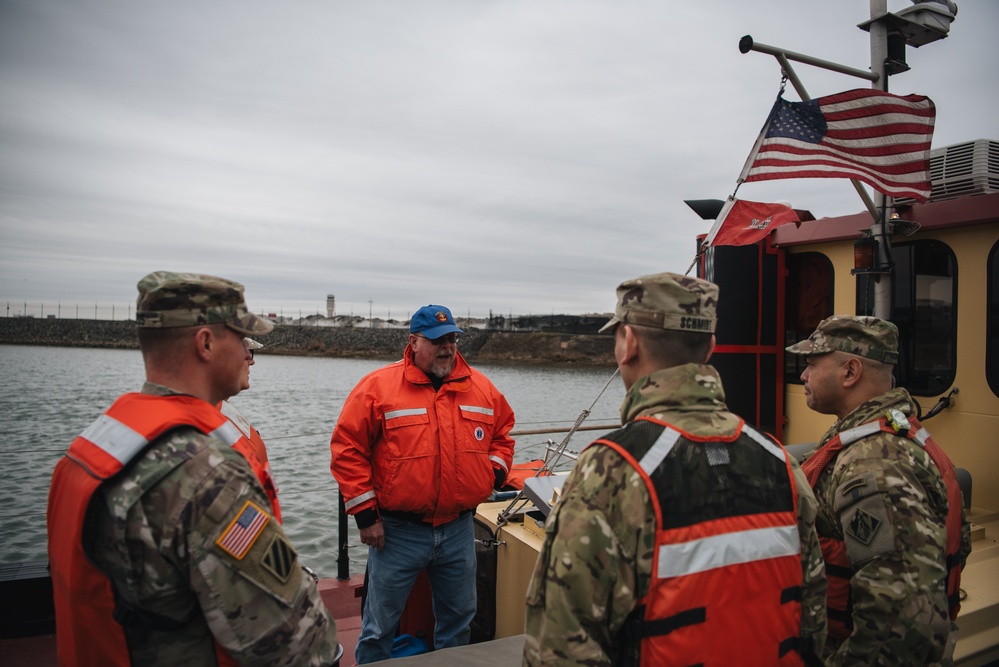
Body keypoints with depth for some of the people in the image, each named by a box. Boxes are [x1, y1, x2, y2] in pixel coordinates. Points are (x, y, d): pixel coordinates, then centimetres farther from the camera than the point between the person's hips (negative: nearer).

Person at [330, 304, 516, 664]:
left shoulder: (482, 388, 2)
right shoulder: (378, 386, -10)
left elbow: (502, 433, 17)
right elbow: (347, 448, -9)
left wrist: (495, 472, 0)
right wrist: (365, 514, -10)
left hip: (458, 529, 4)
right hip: (397, 531, -3)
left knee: (458, 619, 20)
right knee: (380, 624, 12)